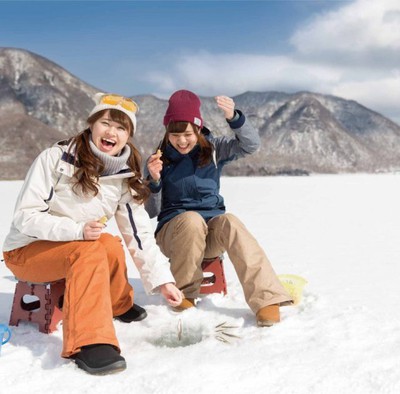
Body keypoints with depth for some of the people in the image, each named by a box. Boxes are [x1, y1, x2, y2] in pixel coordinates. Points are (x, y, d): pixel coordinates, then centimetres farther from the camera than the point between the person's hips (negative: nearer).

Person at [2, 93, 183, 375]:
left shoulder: (126, 177, -4)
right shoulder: (56, 158, -17)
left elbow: (140, 234, -8)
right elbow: (25, 216, -19)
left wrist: (162, 280, -19)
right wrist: (77, 230, -34)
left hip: (79, 250, 5)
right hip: (26, 250, -4)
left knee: (110, 244, -28)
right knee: (91, 249, -33)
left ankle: (120, 305, 1)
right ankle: (88, 344, -37)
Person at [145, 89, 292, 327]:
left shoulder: (213, 149, 3)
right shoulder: (161, 159, 1)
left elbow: (251, 144, -14)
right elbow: (152, 211, -2)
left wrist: (234, 118, -31)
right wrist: (154, 181, -20)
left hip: (212, 231, 1)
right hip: (174, 230, -1)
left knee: (229, 222, -33)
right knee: (192, 219, -35)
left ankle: (267, 299, -40)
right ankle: (184, 295, -16)